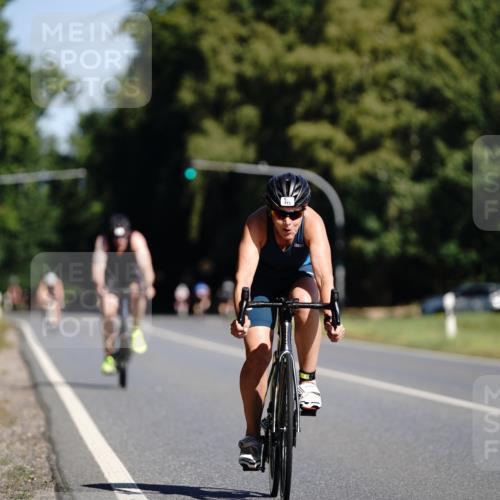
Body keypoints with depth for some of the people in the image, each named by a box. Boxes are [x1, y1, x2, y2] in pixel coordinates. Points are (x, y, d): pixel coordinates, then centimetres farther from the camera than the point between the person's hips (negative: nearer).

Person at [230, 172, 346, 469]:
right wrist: (240, 314, -57)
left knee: (304, 301, -35)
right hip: (263, 280, 0)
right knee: (257, 355, -14)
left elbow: (323, 272, -40)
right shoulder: (257, 223, -33)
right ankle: (252, 436, -2)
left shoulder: (312, 222, -31)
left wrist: (331, 316, -53)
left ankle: (308, 381, -18)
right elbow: (244, 274, -41)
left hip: (299, 276, 0)